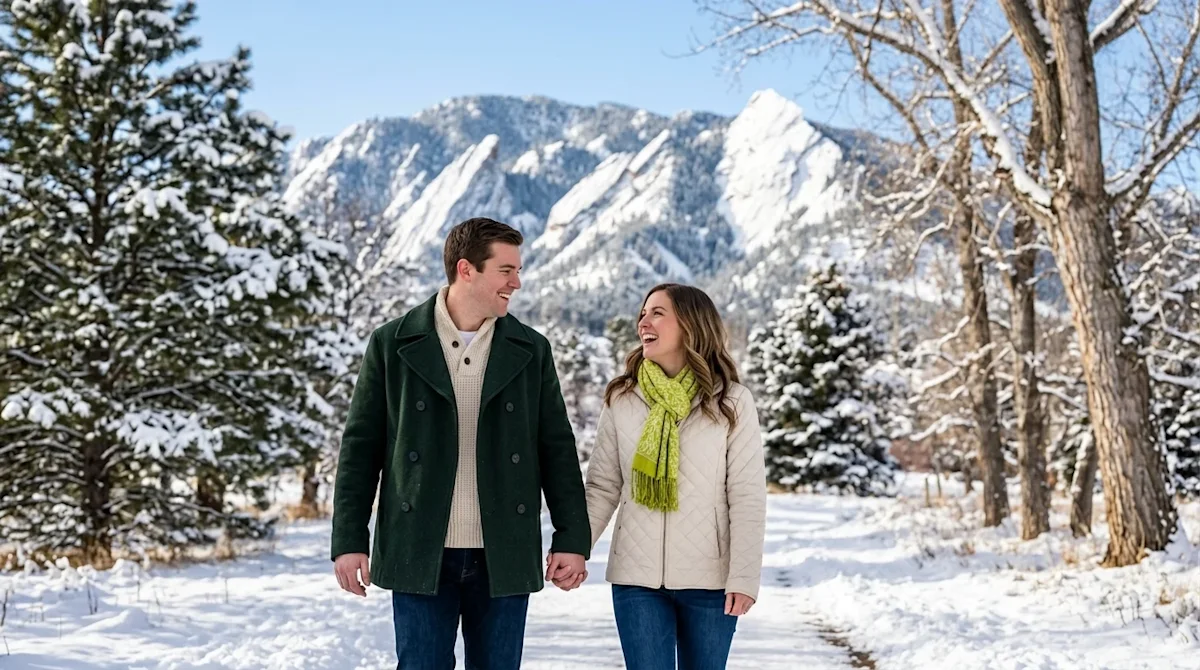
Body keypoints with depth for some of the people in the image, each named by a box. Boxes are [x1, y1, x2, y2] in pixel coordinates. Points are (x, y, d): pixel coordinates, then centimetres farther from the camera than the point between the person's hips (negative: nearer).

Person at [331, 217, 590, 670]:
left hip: (503, 559, 2)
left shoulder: (531, 351, 6)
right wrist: (350, 540, -2)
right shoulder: (392, 345, 0)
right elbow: (360, 446, 2)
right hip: (420, 557, -1)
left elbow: (557, 449, 6)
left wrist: (571, 538, 0)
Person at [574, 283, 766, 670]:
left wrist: (744, 576, -12)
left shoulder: (731, 403, -5)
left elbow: (748, 496, -7)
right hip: (637, 576, 1)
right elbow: (602, 486, 3)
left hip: (709, 579, -1)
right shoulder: (621, 400, 2)